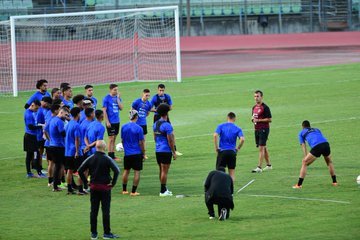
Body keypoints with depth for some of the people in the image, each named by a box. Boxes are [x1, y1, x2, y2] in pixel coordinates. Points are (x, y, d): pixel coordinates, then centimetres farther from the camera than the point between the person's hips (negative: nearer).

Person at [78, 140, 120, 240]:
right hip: (105, 187, -3)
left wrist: (86, 182, 5)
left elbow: (80, 170, 0)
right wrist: (113, 183, -11)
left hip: (93, 187, 3)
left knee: (93, 211, 8)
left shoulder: (90, 159, 1)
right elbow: (117, 171, -20)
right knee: (106, 210, 2)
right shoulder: (107, 159, -10)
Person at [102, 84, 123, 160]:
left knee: (114, 138, 11)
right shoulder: (107, 98, -7)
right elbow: (104, 111, -9)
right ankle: (110, 156, 1)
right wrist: (107, 122, -13)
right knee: (111, 139, -4)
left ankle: (113, 155, 16)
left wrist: (118, 98, -8)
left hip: (117, 121, 6)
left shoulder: (118, 98, 9)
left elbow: (121, 108, 0)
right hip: (110, 122, -6)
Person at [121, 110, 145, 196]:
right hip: (137, 153, -4)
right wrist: (143, 153, 1)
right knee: (137, 172, 2)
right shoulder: (138, 128, -14)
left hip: (127, 153, 5)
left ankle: (124, 190, 21)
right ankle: (133, 191, 1)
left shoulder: (123, 127, -1)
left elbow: (122, 140, 8)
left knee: (126, 171, 16)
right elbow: (141, 143, -10)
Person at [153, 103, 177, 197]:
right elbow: (170, 141, -16)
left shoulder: (155, 124, 8)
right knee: (164, 171, -3)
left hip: (158, 150, 8)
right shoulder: (167, 125, -17)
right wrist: (174, 152, -9)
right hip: (166, 151, -8)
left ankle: (164, 189, 23)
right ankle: (163, 191, -2)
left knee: (161, 170, 15)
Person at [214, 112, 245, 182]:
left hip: (222, 151, -1)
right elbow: (242, 139, -11)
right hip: (232, 152, 1)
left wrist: (216, 148, -5)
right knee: (232, 173, 9)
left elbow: (215, 135, -13)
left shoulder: (221, 126, 4)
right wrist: (237, 148, 3)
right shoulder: (237, 129, 4)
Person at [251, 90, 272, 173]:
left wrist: (259, 120, -17)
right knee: (264, 148, 15)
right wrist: (253, 119, 2)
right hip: (257, 129, 8)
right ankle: (269, 165, 25)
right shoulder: (254, 107, 14)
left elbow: (269, 119, -13)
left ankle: (259, 167, -16)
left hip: (264, 129, -8)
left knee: (261, 148, -12)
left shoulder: (265, 107, -11)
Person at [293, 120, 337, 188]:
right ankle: (334, 182, 30)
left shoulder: (301, 133, 26)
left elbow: (303, 146, 16)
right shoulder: (317, 130, 37)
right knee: (329, 162, 30)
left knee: (304, 163, 8)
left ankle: (299, 184, 2)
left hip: (317, 147, -4)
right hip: (326, 144, 4)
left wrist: (305, 157, 8)